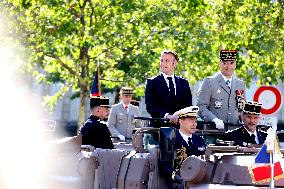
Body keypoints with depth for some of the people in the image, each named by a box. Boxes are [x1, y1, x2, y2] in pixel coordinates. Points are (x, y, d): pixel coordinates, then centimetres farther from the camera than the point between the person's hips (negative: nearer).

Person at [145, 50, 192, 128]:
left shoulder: (184, 83, 15)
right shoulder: (152, 82, 6)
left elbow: (188, 106, 11)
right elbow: (150, 106, -5)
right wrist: (167, 116, -20)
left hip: (180, 126, 2)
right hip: (160, 126, -2)